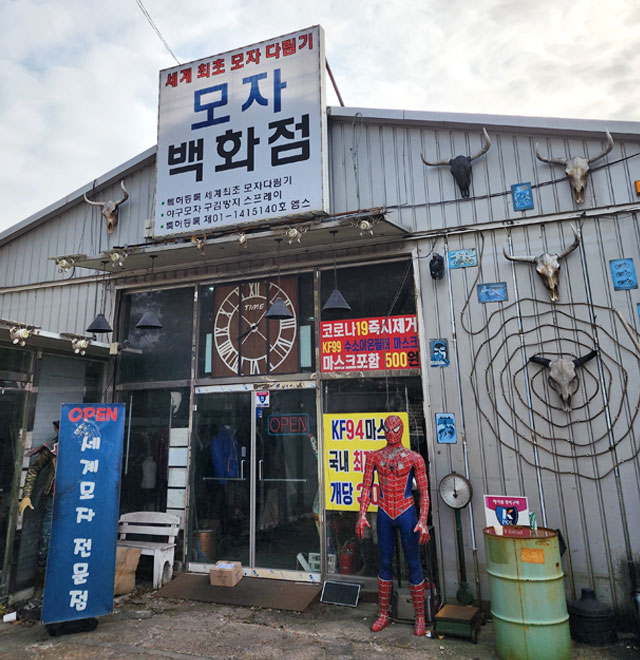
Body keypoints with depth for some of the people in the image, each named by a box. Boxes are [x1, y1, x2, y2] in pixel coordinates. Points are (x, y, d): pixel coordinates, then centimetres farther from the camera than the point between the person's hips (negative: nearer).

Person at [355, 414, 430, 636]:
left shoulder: (414, 458, -4)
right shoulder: (374, 457, 2)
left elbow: (424, 492, -4)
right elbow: (366, 488, 3)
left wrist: (423, 521, -12)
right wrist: (362, 516, -5)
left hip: (407, 514, -2)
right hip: (384, 515, 2)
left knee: (413, 564, 5)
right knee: (385, 563, 11)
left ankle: (420, 617, 21)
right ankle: (383, 615, 25)